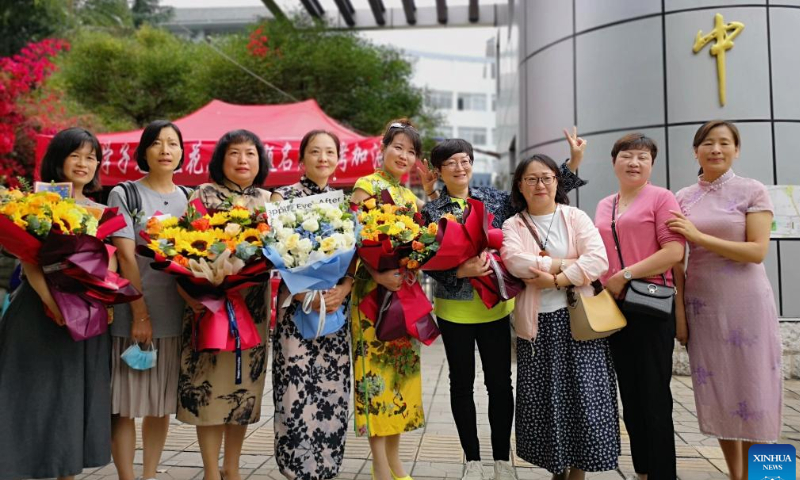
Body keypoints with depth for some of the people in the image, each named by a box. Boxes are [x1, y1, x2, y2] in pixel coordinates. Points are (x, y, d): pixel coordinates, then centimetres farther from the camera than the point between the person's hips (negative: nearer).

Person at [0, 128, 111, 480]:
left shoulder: (101, 211, 12)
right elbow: (29, 260, -13)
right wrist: (53, 302, -26)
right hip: (41, 311, -5)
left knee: (76, 395, 11)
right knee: (37, 394, 2)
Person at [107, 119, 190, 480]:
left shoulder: (189, 199, 12)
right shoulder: (124, 195, 1)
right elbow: (126, 256, -8)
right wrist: (140, 313, -15)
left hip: (174, 313, 4)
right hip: (132, 312, -3)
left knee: (161, 402, 10)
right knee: (127, 401, 0)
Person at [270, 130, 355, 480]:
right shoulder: (283, 197, 1)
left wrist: (343, 288, -10)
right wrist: (304, 294, -17)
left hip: (338, 305, 4)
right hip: (296, 306, -3)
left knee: (333, 392, 6)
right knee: (297, 393, -4)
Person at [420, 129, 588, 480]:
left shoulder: (495, 199, 3)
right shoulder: (430, 212, -2)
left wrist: (573, 162, -3)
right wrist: (461, 271, -22)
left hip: (495, 307, 1)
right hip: (454, 310, -1)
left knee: (500, 383, 7)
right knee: (462, 384, 10)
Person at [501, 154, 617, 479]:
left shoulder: (576, 217, 4)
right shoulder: (512, 226, 6)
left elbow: (598, 260, -10)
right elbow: (515, 261, -15)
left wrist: (556, 280, -18)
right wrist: (567, 263, -15)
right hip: (536, 324, 1)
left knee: (583, 395, 1)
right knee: (545, 399, 7)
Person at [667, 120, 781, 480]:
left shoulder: (753, 191, -3)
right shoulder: (683, 199, 6)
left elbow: (757, 251, -12)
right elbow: (677, 260, 6)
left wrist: (698, 236, -16)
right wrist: (679, 311, 0)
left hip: (744, 302, -3)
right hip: (701, 303, 3)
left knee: (750, 390, 4)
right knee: (716, 391, 9)